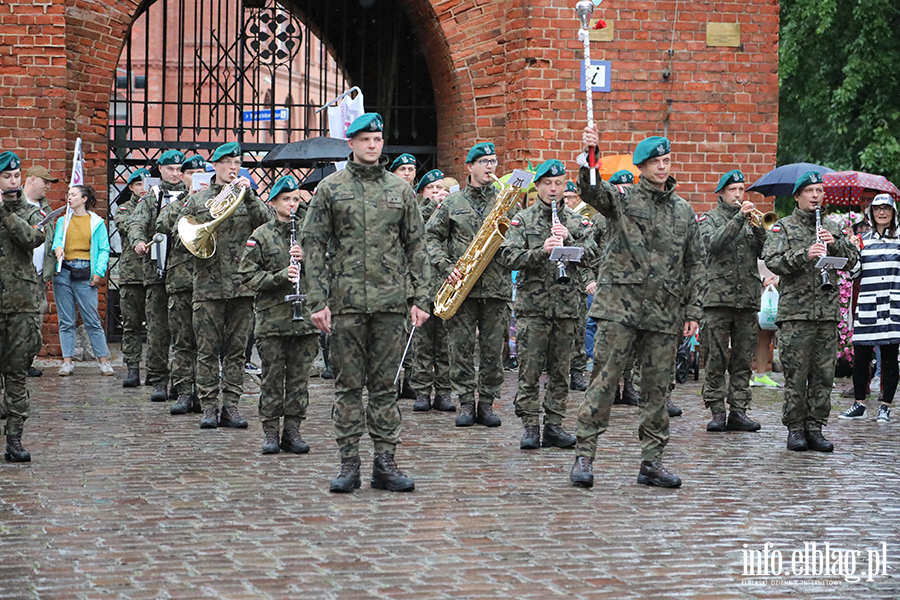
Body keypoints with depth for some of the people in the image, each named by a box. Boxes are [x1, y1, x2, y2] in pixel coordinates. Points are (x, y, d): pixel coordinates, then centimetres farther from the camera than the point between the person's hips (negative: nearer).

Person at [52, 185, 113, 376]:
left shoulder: (97, 222, 7)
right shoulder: (63, 221, 17)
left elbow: (104, 250, 4)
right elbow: (57, 239, 7)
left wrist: (99, 273, -7)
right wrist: (58, 247, -17)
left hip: (85, 274, -3)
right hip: (63, 272, 3)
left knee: (92, 320, -6)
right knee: (66, 321, 2)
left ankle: (104, 360, 0)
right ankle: (67, 361, 6)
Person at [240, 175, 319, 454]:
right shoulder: (261, 236, 2)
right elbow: (249, 276, -3)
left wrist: (307, 258, -8)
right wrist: (280, 276, -16)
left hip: (305, 316, 2)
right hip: (271, 316, -2)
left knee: (299, 377, 5)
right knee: (272, 377, 1)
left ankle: (292, 430, 12)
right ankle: (271, 431, 9)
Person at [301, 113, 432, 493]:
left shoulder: (400, 190, 10)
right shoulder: (330, 188, 4)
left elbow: (416, 247, 11)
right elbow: (313, 245, 1)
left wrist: (421, 298, 3)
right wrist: (317, 301, -7)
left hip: (390, 302, 2)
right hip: (346, 302, -1)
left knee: (385, 385, 4)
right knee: (348, 384, 3)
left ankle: (385, 462, 9)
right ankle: (348, 464, 7)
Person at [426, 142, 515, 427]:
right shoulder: (452, 203, 7)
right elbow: (432, 236, 6)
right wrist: (445, 267, -6)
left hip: (497, 286, 0)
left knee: (493, 348, 1)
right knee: (461, 346, 0)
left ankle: (487, 403, 9)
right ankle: (466, 402, 8)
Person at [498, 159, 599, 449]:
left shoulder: (577, 222, 11)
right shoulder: (522, 220, 4)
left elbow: (591, 256, 3)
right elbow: (508, 257, -7)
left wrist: (569, 240, -13)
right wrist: (541, 251, -20)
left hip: (567, 305, 3)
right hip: (532, 305, -2)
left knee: (560, 370, 6)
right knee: (530, 369, -4)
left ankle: (554, 425, 12)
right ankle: (530, 426, 1)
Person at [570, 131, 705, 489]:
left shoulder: (684, 212, 15)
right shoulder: (621, 199, 4)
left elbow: (695, 264, 16)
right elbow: (591, 191, -16)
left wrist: (693, 310, 9)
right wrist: (590, 157, -35)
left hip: (665, 313, 4)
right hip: (620, 305, -4)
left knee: (657, 388, 6)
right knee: (605, 379, -7)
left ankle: (652, 462, 12)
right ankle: (584, 456, -4)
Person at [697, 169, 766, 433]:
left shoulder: (750, 220, 17)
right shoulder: (709, 219, 7)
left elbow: (765, 253, 5)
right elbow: (714, 243, -14)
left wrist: (758, 228, -10)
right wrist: (739, 218, -17)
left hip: (748, 300, 4)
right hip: (718, 299, -4)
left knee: (743, 361, 4)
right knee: (716, 360, -3)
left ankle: (739, 411, 7)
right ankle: (717, 412, 1)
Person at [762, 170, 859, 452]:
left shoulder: (832, 228, 17)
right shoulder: (783, 228, 5)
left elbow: (852, 260, 12)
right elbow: (772, 262, -8)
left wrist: (835, 244, -6)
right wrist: (804, 255, -21)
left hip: (828, 311, 4)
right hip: (795, 310, -4)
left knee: (824, 373, 4)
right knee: (796, 374, -3)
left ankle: (815, 427, 10)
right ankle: (795, 428, 4)